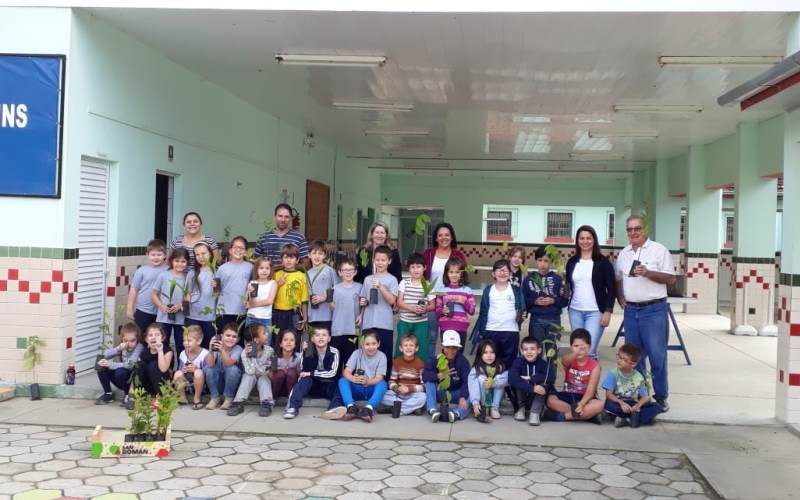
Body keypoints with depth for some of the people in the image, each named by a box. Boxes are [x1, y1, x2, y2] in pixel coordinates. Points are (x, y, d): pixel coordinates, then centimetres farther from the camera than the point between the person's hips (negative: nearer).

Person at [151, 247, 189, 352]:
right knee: (162, 346, 7)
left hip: (181, 319, 1)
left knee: (181, 347, 9)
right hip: (164, 318, -1)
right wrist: (162, 306, -13)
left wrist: (181, 306, -15)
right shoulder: (164, 275, -3)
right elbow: (153, 294, 1)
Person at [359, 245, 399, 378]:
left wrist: (380, 286, -18)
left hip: (385, 324, -3)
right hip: (368, 323, 3)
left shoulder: (392, 279, -1)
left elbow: (392, 300, -10)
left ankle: (384, 381, 9)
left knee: (385, 355, 1)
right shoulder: (368, 279, 11)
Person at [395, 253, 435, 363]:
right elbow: (399, 302, -4)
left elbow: (432, 305, 2)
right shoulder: (404, 283, 1)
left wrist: (426, 308, -21)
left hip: (421, 322, -1)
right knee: (401, 349, 7)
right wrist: (412, 308, -21)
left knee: (421, 351, 1)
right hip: (404, 322, 1)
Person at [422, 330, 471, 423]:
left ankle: (456, 413, -56)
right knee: (429, 382, -25)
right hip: (439, 394, 1)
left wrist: (463, 397, -41)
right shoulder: (435, 360, -8)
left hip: (456, 395, -1)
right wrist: (438, 376, -41)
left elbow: (467, 382, -23)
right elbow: (425, 376, -21)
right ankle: (433, 410, -41)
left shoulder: (463, 361, -11)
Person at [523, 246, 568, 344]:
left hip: (553, 319, 0)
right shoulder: (529, 278, 2)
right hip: (536, 319, 0)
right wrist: (534, 301, -15)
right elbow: (523, 300, 1)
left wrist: (553, 301, -15)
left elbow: (565, 300, 1)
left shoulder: (557, 279, 3)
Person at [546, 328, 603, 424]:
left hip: (585, 398, -1)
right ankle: (587, 415, -24)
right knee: (550, 399, -27)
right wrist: (576, 352, -57)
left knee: (599, 405, -33)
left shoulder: (594, 365, -8)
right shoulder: (568, 359, -6)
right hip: (568, 396, 2)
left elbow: (590, 390, -16)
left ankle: (564, 415, -24)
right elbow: (565, 361, -34)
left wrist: (581, 404, -33)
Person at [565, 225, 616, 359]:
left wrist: (608, 311, -10)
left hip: (595, 312, -4)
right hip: (575, 311, 4)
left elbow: (612, 289, -4)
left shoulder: (603, 262, -2)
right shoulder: (572, 262, 9)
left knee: (589, 352, -12)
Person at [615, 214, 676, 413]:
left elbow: (671, 279, -7)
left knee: (657, 355, -5)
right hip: (631, 310, 5)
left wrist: (647, 273, -18)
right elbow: (618, 279, 22)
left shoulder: (659, 250, -3)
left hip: (654, 309, -5)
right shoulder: (624, 254, 13)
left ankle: (661, 397, 4)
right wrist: (620, 299, 7)